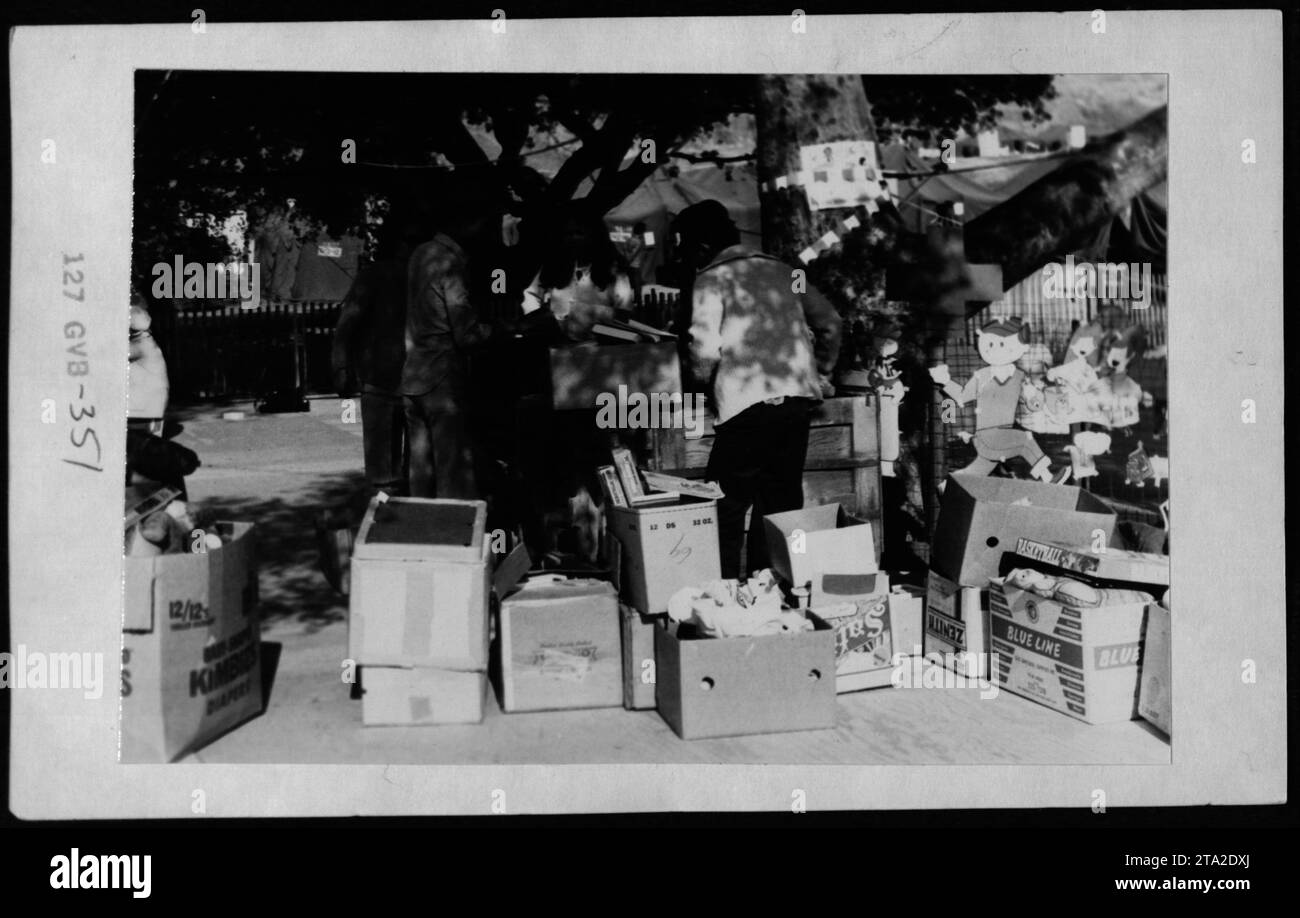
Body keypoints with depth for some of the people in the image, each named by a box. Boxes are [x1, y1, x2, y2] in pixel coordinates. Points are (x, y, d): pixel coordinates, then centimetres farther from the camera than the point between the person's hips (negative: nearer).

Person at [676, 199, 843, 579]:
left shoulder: (712, 279, -1)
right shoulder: (781, 270, 16)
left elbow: (705, 349, -10)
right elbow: (830, 322, 18)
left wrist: (706, 378, 10)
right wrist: (820, 371, 27)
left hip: (748, 404, -6)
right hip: (799, 397, 6)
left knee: (728, 506, 3)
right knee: (782, 502, 13)